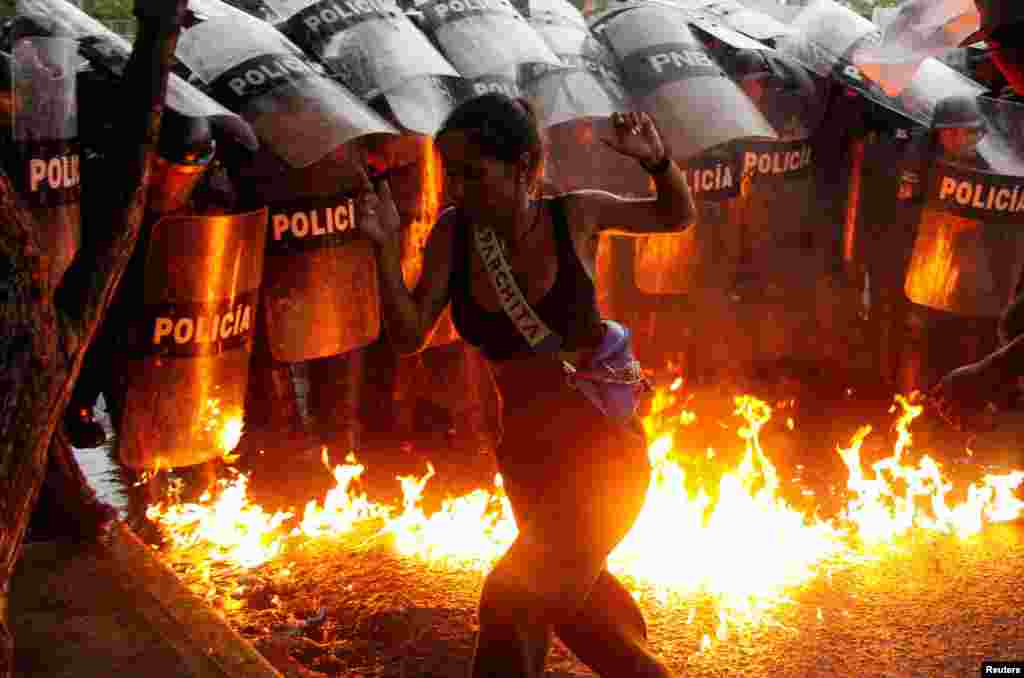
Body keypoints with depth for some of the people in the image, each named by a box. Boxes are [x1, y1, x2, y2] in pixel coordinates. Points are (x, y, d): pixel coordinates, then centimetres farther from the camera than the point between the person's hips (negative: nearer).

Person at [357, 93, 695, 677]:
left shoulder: (576, 216, -12)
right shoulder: (454, 233, -6)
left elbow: (678, 217, 4)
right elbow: (409, 337, -7)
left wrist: (658, 160, -17)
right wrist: (386, 247, -20)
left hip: (603, 443, -5)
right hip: (527, 451, 5)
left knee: (513, 598, -16)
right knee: (574, 594, 24)